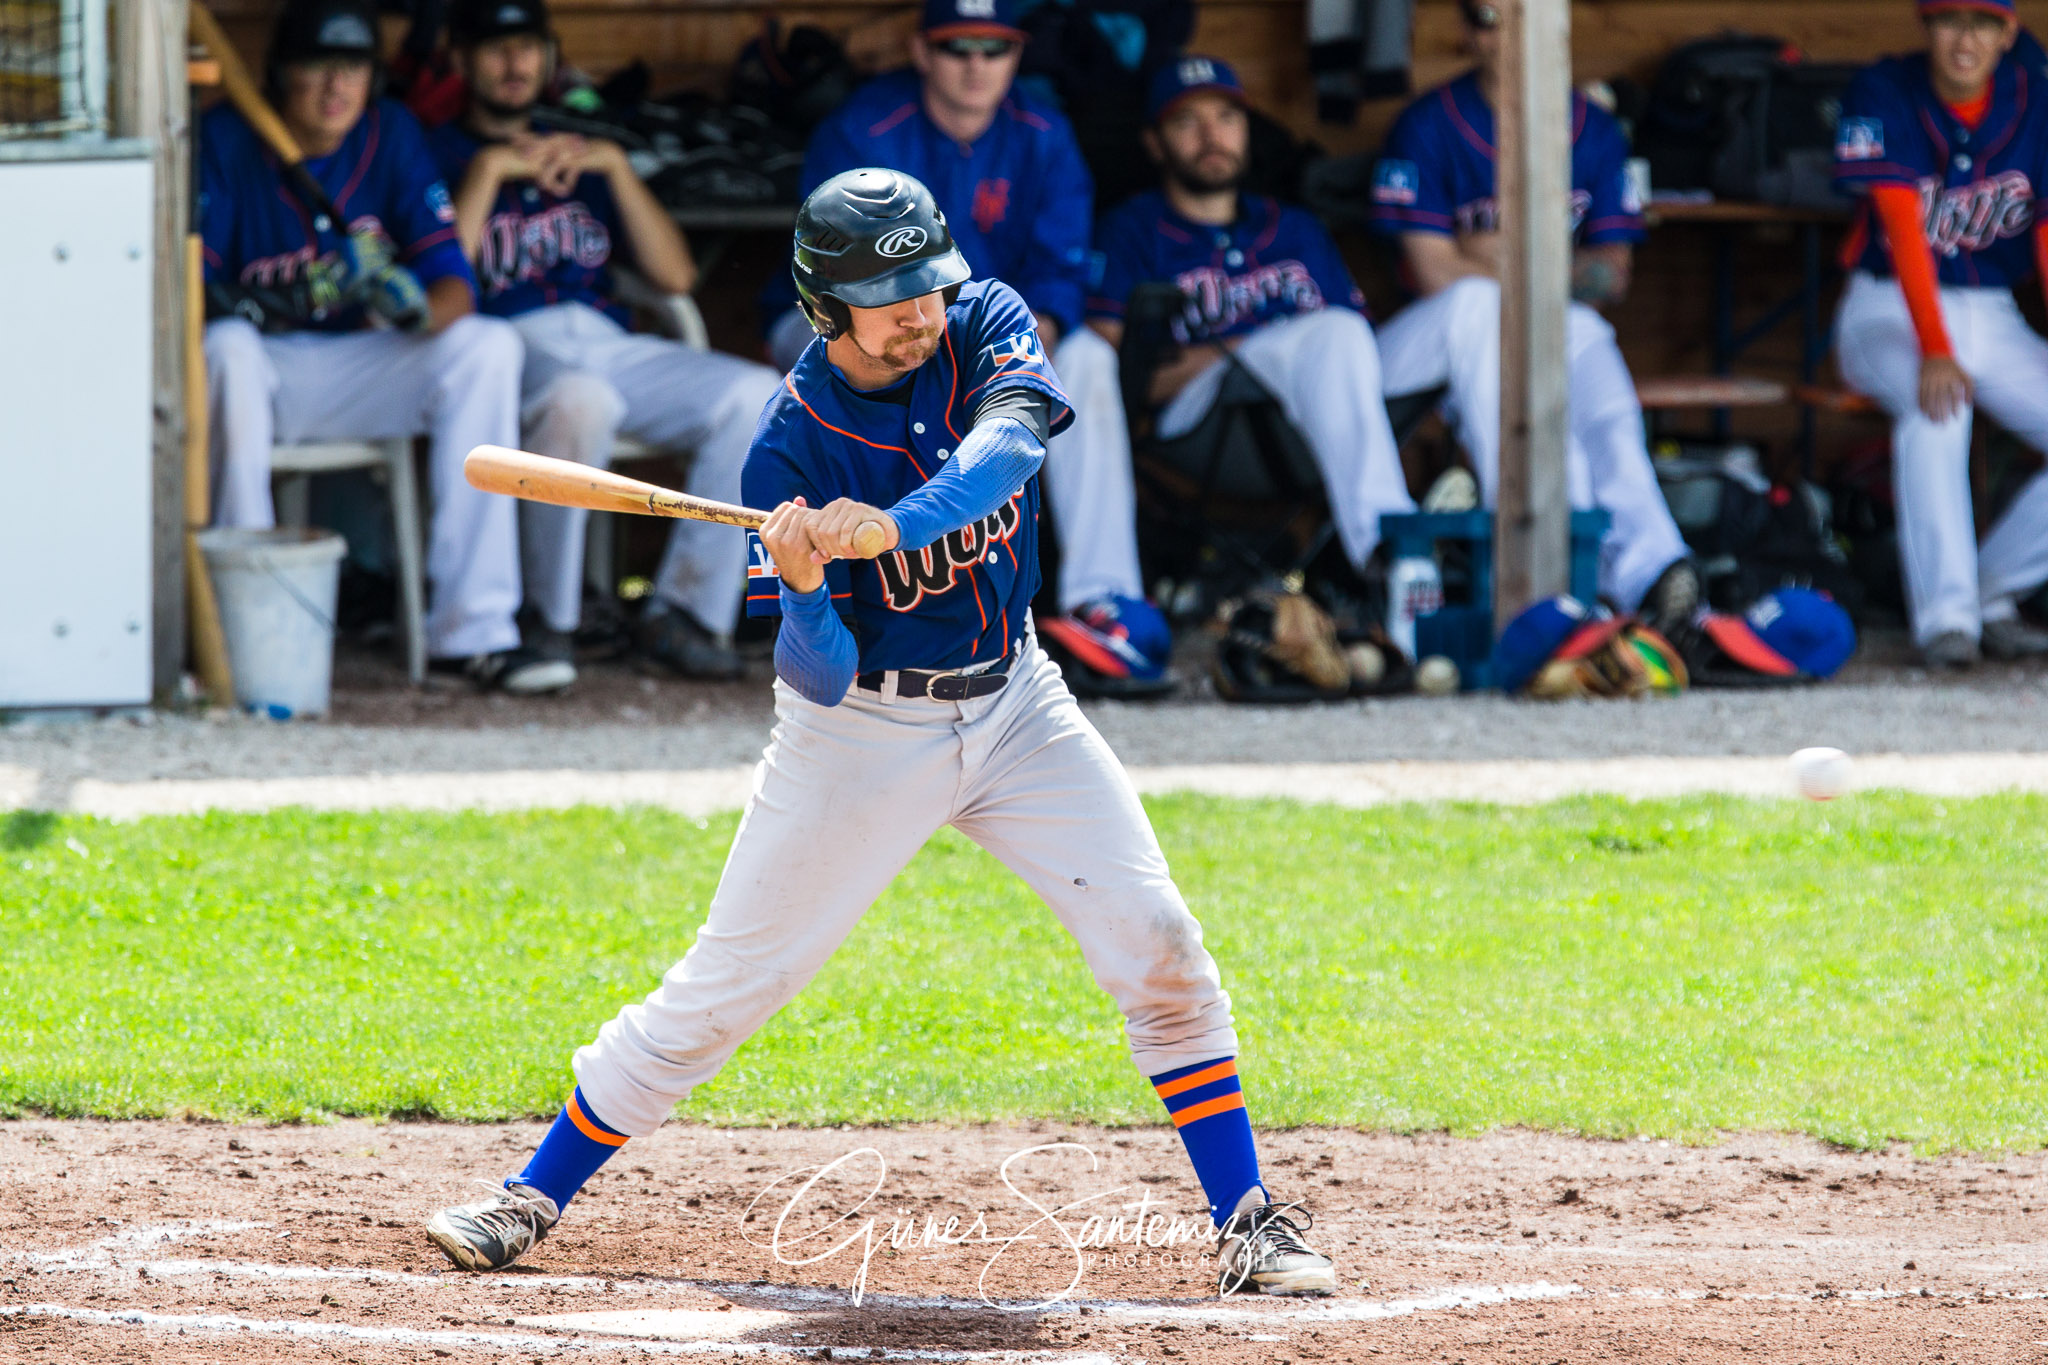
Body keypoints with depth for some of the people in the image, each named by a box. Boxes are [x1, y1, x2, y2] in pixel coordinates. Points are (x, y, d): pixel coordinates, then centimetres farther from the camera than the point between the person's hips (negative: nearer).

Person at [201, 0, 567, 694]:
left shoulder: (391, 134, 0)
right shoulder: (225, 139, -9)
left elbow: (456, 283, -6)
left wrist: (419, 308, -30)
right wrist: (228, 303, -38)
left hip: (361, 368, 3)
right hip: (265, 363, -3)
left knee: (489, 344, -20)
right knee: (225, 348, -37)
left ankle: (471, 629, -23)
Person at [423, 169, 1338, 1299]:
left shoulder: (988, 326, -11)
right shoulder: (791, 449, -19)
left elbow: (1005, 449, -33)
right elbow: (822, 677, -21)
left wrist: (888, 528, -49)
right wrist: (804, 591, -43)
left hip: (1012, 700, 3)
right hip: (863, 731, -3)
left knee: (1159, 947, -8)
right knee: (720, 988, -1)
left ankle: (1249, 1226, 0)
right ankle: (536, 1196, 13)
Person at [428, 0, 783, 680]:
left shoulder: (579, 155, 27)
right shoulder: (437, 157, 13)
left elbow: (675, 274, 15)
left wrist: (615, 166, 6)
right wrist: (490, 171, -7)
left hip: (608, 343, 5)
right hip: (510, 349, -5)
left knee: (752, 393, -22)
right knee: (579, 400, -41)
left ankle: (683, 612, -19)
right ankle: (550, 619, -26)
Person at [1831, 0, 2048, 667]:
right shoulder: (1885, 95, -13)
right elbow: (1904, 228, -24)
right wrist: (1933, 353, -36)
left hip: (1993, 316, 4)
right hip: (1890, 311, -4)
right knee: (1936, 403, -36)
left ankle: (1993, 594, -4)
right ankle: (1945, 615, -36)